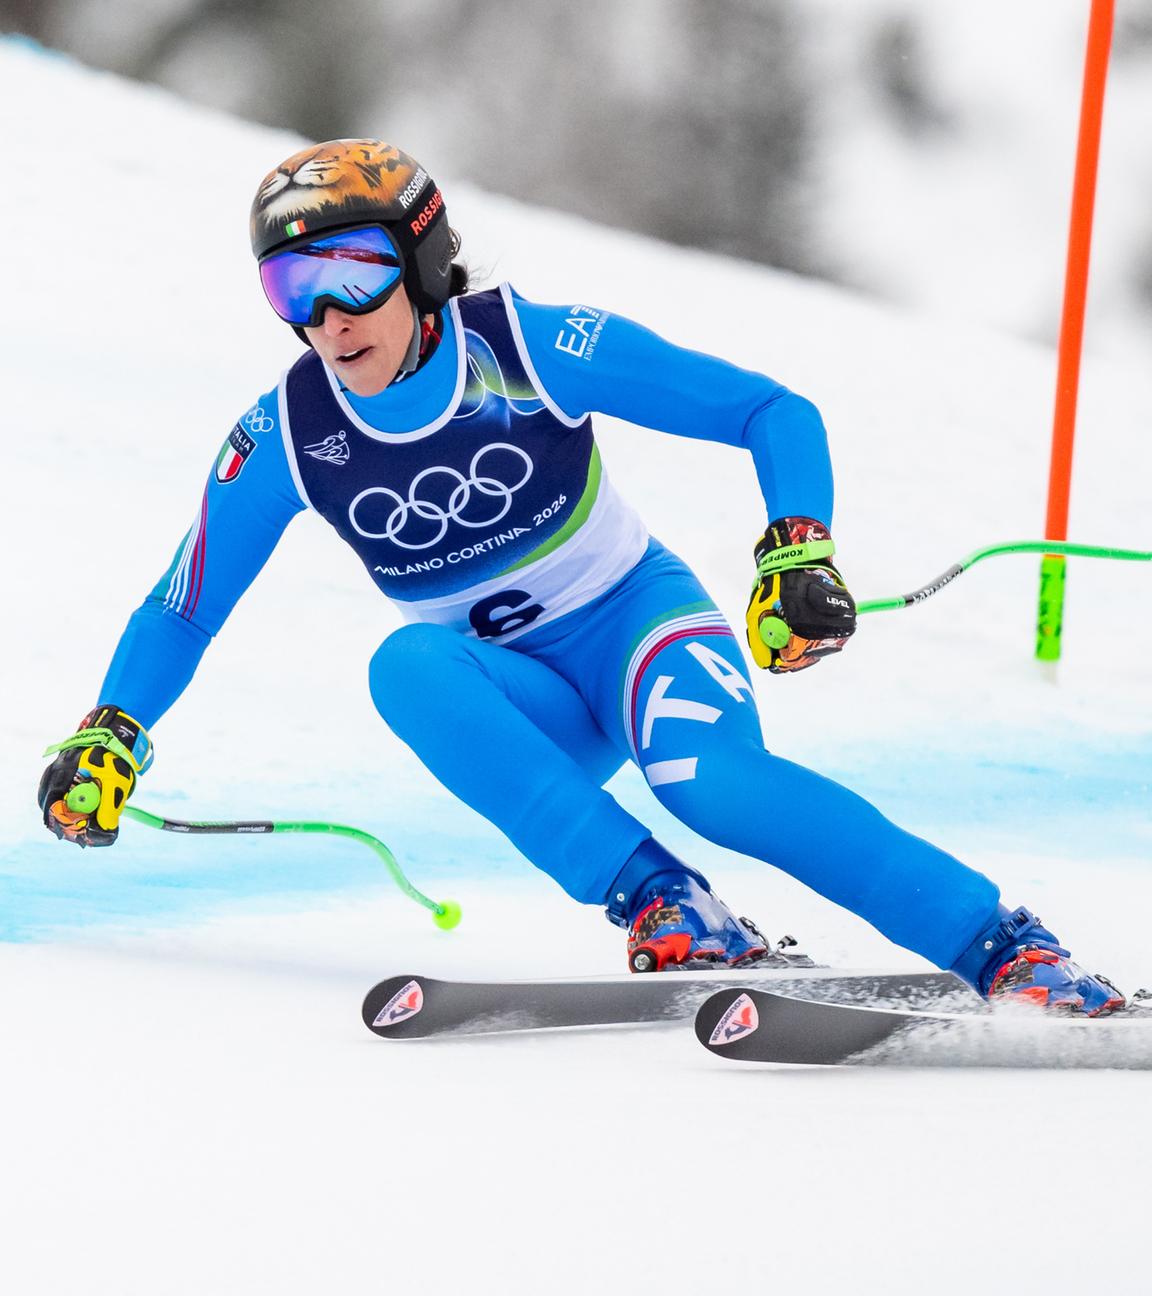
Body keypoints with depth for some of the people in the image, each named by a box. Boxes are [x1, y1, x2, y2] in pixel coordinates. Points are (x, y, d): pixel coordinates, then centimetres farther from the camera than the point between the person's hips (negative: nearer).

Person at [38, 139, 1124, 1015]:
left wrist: (798, 551, -28)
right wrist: (110, 738, -9)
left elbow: (774, 413, -13)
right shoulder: (283, 439, -10)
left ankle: (1008, 952, -31)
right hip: (521, 705, 3)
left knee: (710, 778, -35)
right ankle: (663, 909, -34)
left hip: (632, 618, -3)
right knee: (406, 667, -31)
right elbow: (183, 610, 4)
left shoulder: (537, 348, -18)